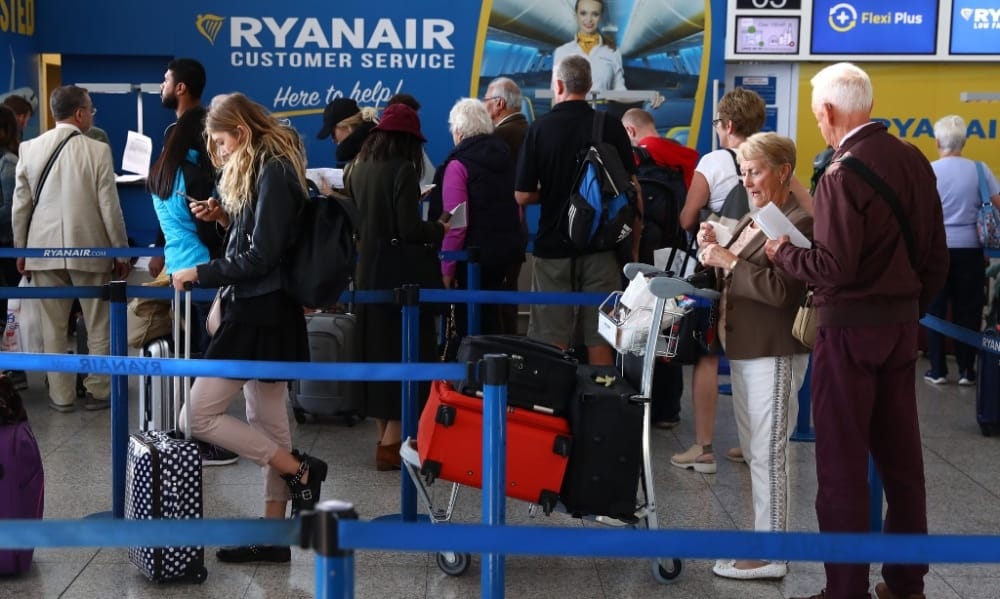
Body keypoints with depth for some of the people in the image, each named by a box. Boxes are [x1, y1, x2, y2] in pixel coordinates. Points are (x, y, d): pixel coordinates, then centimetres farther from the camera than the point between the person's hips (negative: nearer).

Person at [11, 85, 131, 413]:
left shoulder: (29, 148, -1)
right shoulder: (98, 150, -11)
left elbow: (20, 206, 4)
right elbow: (109, 207, -8)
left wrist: (20, 250, 15)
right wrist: (121, 253, 1)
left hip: (44, 249, 3)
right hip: (88, 249, -3)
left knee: (53, 326, 10)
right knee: (98, 325, 10)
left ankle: (61, 395, 15)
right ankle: (98, 391, 16)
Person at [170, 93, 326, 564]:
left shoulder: (272, 171, -16)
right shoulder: (266, 168, 14)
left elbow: (261, 257, -19)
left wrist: (200, 273, -12)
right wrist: (225, 218, 8)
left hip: (259, 313, -10)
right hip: (267, 311, 10)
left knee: (198, 417, -8)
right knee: (267, 422, 11)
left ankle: (299, 471, -1)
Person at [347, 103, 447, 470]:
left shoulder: (360, 170, 6)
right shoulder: (402, 170, -15)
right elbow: (410, 230, -20)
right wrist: (440, 230, -3)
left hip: (367, 274, 7)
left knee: (376, 351, 15)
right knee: (406, 355, -1)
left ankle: (384, 437, 23)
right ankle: (392, 444, -3)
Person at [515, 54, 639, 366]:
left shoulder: (540, 128, -5)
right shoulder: (611, 127, -2)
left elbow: (523, 196, -5)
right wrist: (634, 245, 7)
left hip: (554, 246, -1)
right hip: (602, 246, 1)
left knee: (551, 341, 5)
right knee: (600, 339, 7)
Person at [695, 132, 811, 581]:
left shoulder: (799, 223, -15)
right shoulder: (752, 220, 15)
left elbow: (781, 290, -22)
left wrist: (730, 261, -20)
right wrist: (713, 250, 2)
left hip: (773, 355, -10)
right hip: (743, 351, 10)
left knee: (767, 454, -5)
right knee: (753, 453, 15)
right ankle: (764, 535, 25)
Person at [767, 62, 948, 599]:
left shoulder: (842, 175, -17)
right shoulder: (914, 161, 5)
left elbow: (834, 268, -22)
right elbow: (936, 257, 9)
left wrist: (783, 253, -6)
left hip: (850, 328, -7)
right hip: (903, 325, 7)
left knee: (843, 462, 1)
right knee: (901, 455, 14)